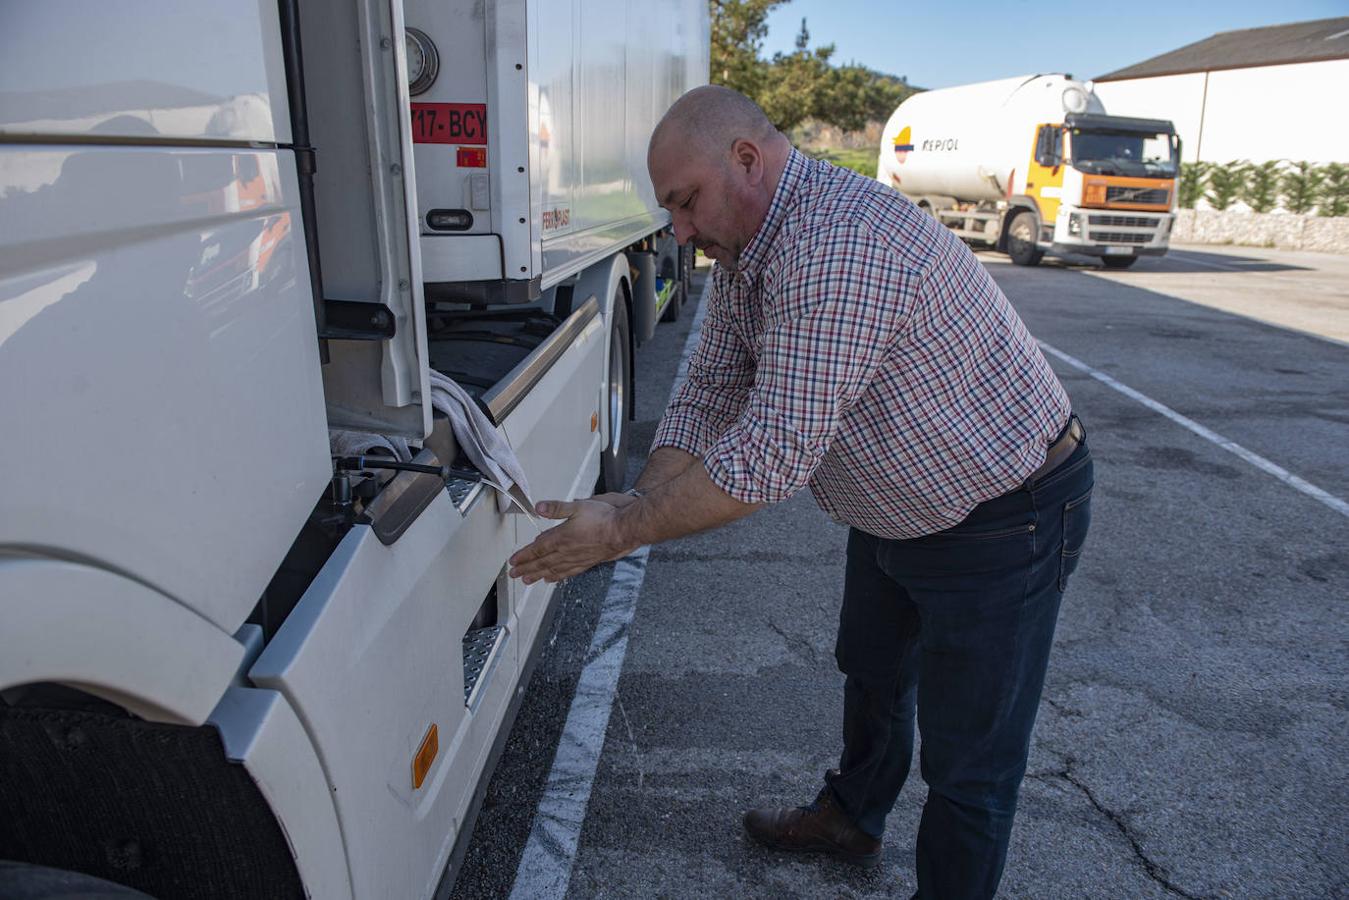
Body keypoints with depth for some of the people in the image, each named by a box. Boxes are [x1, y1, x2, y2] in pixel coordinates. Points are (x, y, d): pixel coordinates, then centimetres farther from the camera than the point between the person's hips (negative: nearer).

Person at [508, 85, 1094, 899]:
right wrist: (633, 510, -13)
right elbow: (709, 397, 0)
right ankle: (853, 818, 53)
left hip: (1005, 520, -10)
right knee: (871, 670, 28)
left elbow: (774, 456, -37)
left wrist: (623, 529, -28)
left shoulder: (837, 245, -35)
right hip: (898, 508, 10)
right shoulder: (744, 251, -1)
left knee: (969, 760, 5)